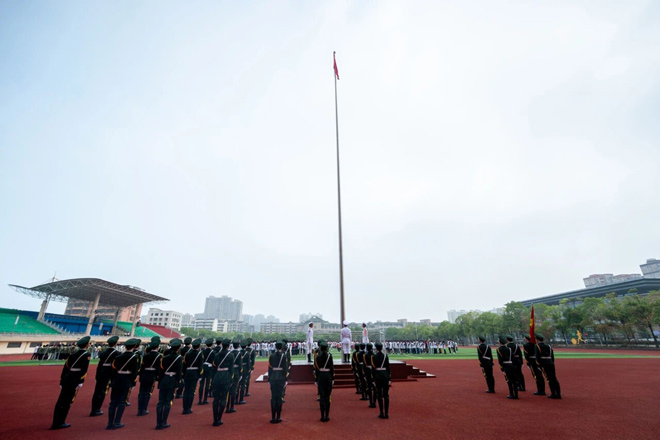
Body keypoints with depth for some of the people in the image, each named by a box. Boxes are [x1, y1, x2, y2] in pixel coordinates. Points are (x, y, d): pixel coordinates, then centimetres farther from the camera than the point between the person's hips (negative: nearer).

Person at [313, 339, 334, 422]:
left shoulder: (317, 356, -6)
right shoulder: (330, 355, -4)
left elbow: (316, 369, -6)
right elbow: (332, 368, -2)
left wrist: (315, 380, 0)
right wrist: (333, 379, 5)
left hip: (320, 376, -1)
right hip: (328, 376, 1)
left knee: (322, 396, 7)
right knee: (327, 396, 9)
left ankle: (322, 416, 10)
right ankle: (327, 416, 12)